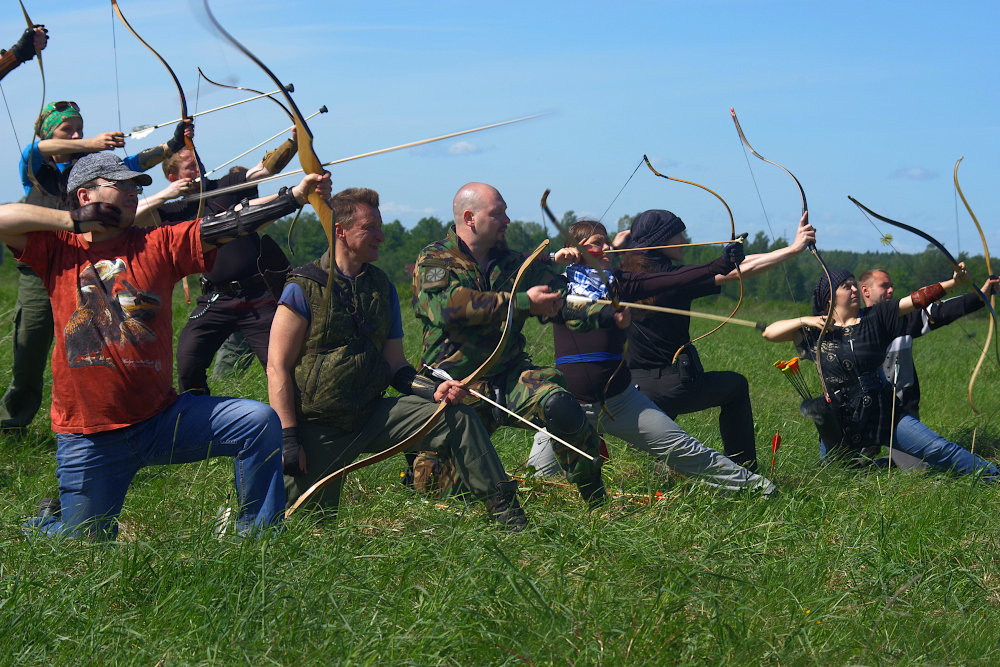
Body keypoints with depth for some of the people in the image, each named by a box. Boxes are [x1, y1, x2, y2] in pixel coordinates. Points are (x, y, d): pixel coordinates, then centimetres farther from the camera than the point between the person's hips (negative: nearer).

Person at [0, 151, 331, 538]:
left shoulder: (158, 245, 3)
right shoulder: (57, 250, 3)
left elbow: (226, 223, -6)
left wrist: (297, 194, -17)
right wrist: (76, 221, -8)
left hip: (162, 418, 2)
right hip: (88, 439, -2)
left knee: (259, 422, -15)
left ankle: (257, 537, -3)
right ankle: (47, 524, 39)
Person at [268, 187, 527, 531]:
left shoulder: (382, 287, 8)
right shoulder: (303, 289, -9)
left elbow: (395, 366, 9)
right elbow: (278, 369, -11)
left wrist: (433, 389, -11)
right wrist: (288, 439, -17)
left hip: (373, 414, 5)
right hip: (318, 427, -5)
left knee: (459, 417, -12)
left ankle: (505, 511, -6)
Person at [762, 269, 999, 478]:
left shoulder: (875, 317, 3)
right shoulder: (816, 329, 2)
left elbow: (917, 299, -3)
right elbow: (769, 333, 0)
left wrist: (953, 282, -14)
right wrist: (804, 321, -13)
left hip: (884, 415, 0)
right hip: (841, 422, 0)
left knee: (939, 450, -7)